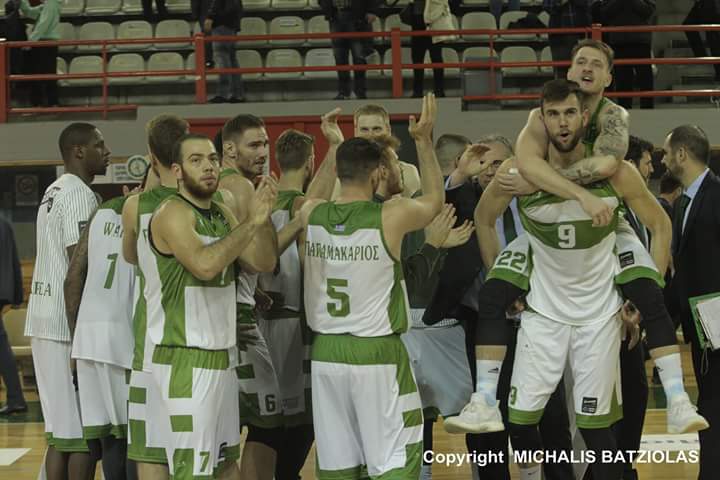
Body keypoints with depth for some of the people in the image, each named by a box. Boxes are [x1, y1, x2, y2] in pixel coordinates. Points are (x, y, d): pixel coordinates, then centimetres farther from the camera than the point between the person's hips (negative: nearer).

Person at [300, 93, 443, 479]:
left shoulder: (311, 214, 1)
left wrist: (338, 148, 31)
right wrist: (424, 141, 16)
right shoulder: (390, 216, -10)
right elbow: (434, 199, 12)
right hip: (377, 353, -5)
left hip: (326, 353, 5)